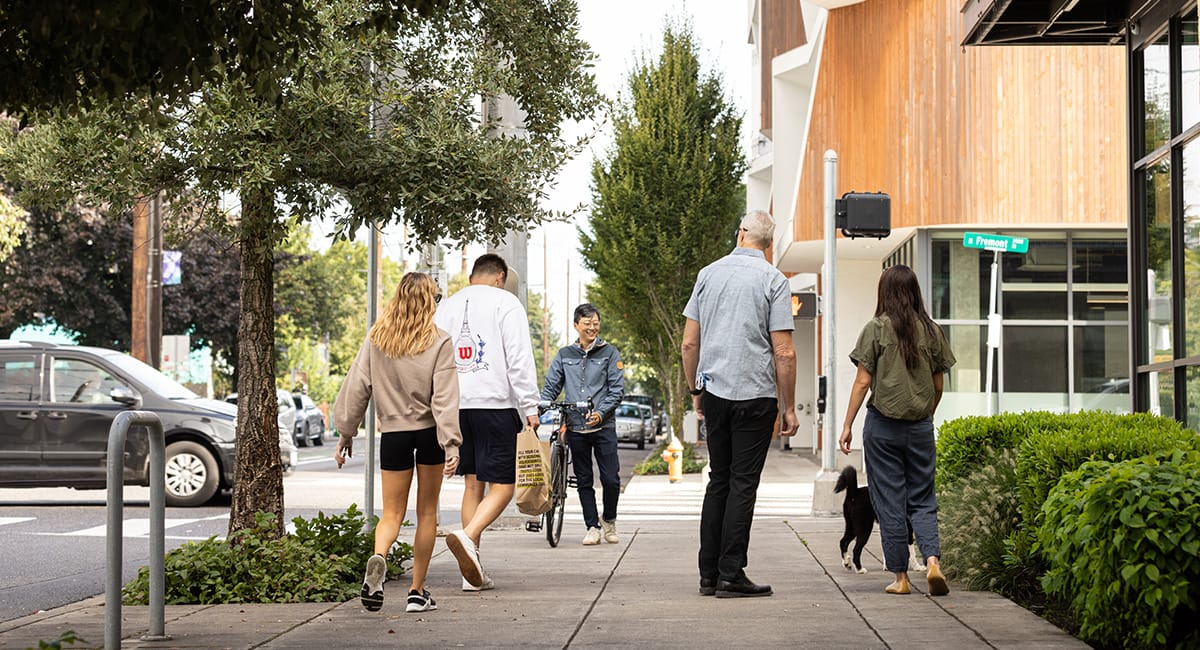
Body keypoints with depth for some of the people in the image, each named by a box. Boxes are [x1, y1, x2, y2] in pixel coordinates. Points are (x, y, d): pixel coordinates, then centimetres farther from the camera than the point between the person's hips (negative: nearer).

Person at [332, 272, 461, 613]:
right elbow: (444, 398, -15)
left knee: (392, 512, 7)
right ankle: (417, 592, 11)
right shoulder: (439, 342, -8)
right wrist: (451, 444, -17)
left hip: (393, 432, 2)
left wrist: (346, 433, 8)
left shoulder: (376, 339, 1)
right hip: (430, 432, -2)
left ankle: (378, 558, -26)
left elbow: (356, 387, 1)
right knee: (427, 512, 11)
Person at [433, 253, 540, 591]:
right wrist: (530, 407, -8)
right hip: (496, 403, -6)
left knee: (473, 484, 11)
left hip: (455, 406, 6)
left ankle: (473, 572, 8)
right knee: (502, 484, -3)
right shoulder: (505, 302, -1)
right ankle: (467, 537, -28)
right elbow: (520, 359, -8)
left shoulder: (447, 305, 16)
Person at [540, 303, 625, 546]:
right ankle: (592, 527, 12)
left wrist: (600, 412, -14)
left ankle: (609, 521, 16)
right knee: (584, 480, 5)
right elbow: (551, 387, 12)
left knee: (611, 479, -6)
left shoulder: (610, 353, 4)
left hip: (603, 426, -2)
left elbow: (617, 389, 0)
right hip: (575, 428, 2)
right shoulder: (564, 355, 11)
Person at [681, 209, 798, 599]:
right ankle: (730, 575, -3)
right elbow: (784, 353, -9)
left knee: (718, 480, 12)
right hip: (756, 394, -4)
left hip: (714, 392, 4)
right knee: (743, 483, -1)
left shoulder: (708, 274, 6)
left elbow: (689, 343, 8)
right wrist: (788, 406, -1)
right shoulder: (772, 280, -5)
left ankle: (709, 574, 12)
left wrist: (695, 391, 19)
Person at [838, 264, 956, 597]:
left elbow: (863, 381, -7)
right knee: (922, 500, 10)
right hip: (920, 427, 3)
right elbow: (938, 385, 9)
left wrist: (847, 425, -2)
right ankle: (932, 561, -10)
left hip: (883, 425, -3)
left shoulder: (876, 329, -6)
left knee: (890, 501, 4)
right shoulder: (932, 331, 4)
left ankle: (900, 576, 7)